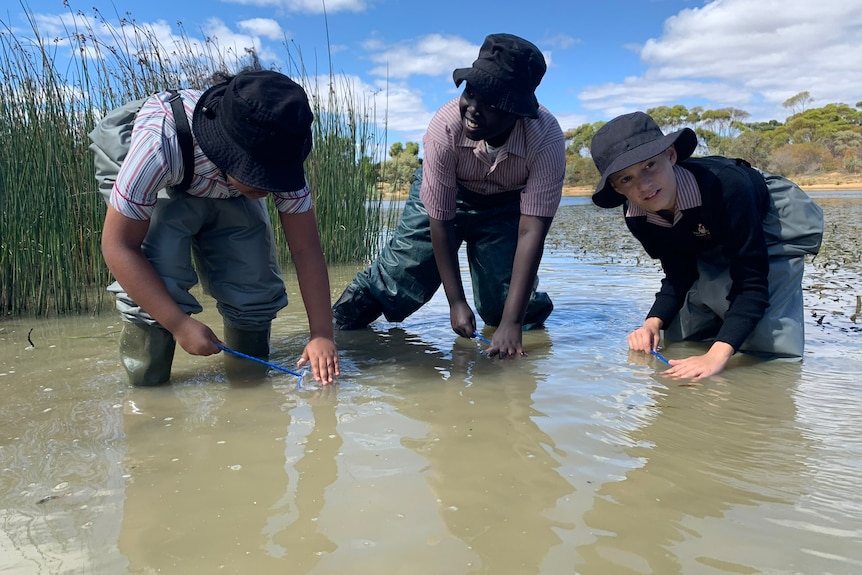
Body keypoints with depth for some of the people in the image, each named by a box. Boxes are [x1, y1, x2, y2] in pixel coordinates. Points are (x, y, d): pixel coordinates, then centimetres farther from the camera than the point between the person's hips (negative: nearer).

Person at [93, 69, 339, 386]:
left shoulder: (280, 157, -32)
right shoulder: (159, 143, -43)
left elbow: (306, 249, -25)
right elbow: (119, 245, -35)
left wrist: (322, 335, -30)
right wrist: (180, 324, -36)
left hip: (229, 197, 3)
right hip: (159, 190, -2)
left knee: (256, 287, -13)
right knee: (158, 272, -30)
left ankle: (248, 361, 15)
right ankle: (144, 374, -8)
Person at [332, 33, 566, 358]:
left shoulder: (547, 141, -35)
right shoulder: (445, 127, -35)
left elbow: (531, 233, -35)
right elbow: (439, 221, -27)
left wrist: (512, 322, -39)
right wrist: (456, 302, -24)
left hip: (506, 206, 0)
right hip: (443, 197, 0)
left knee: (502, 304, -10)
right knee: (397, 278, -9)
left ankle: (532, 312, 24)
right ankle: (336, 326, 12)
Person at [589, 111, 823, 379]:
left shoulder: (725, 186, -42)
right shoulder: (636, 217, -24)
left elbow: (751, 284, -39)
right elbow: (678, 276, -10)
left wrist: (716, 356, -51)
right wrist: (652, 323, -28)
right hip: (713, 248, 5)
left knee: (769, 345, -18)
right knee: (679, 337, 3)